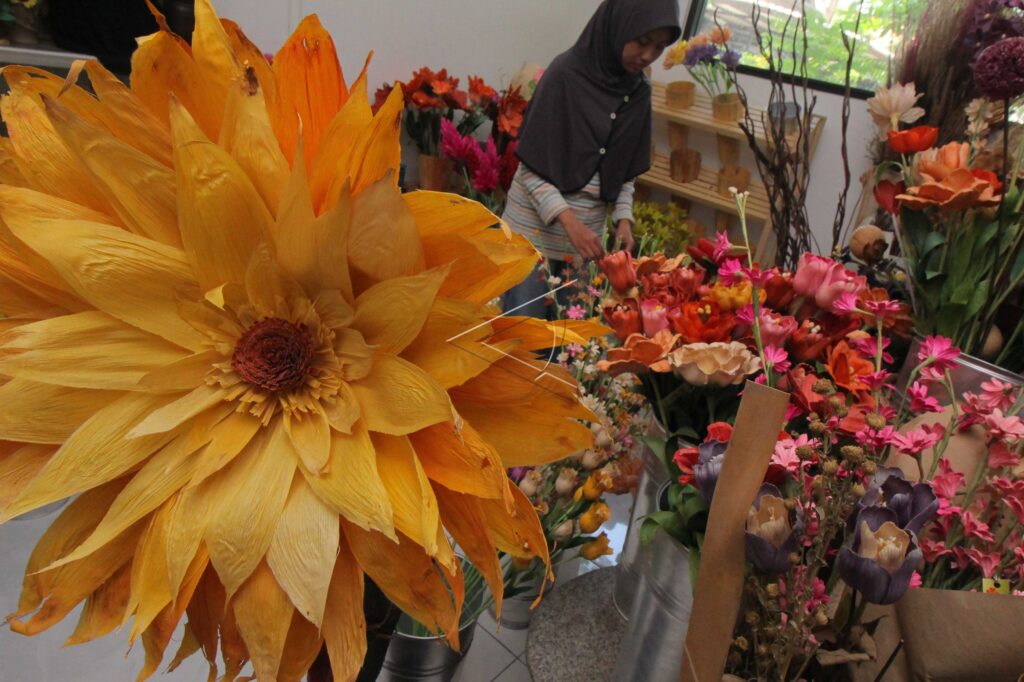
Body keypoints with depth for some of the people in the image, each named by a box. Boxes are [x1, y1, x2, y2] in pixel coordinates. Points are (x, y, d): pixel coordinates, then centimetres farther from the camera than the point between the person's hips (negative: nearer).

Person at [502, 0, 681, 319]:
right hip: (536, 226, -5)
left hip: (588, 229, 5)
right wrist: (569, 221, -21)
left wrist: (623, 218, -4)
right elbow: (530, 165, -13)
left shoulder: (639, 91, 4)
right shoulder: (567, 72, -13)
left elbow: (626, 169, 12)